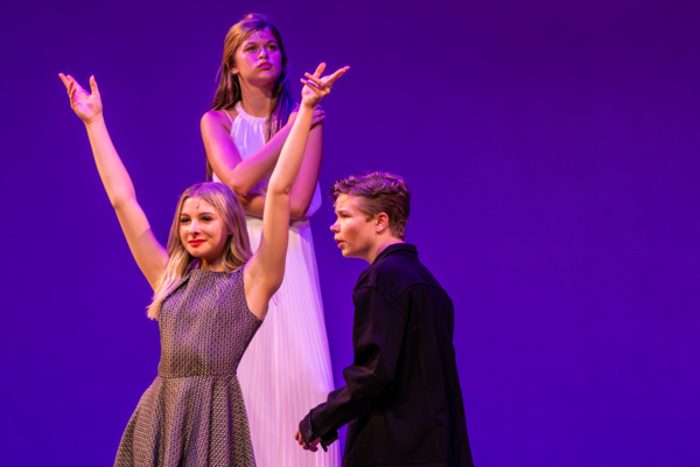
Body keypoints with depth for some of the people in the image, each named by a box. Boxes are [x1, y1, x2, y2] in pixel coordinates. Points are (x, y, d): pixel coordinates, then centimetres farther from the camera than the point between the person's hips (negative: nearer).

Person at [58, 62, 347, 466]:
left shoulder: (252, 280, 3)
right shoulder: (171, 280, 14)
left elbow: (279, 190, -2)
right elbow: (122, 198, 18)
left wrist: (306, 110, -5)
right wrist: (94, 122, 21)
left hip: (213, 417, -4)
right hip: (157, 418, 4)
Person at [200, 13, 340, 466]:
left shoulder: (306, 121, 4)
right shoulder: (216, 121, 7)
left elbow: (298, 204, -7)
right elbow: (237, 179, -11)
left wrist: (245, 199, -7)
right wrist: (290, 130, -6)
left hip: (288, 259, 0)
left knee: (298, 374, -8)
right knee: (237, 374, -6)